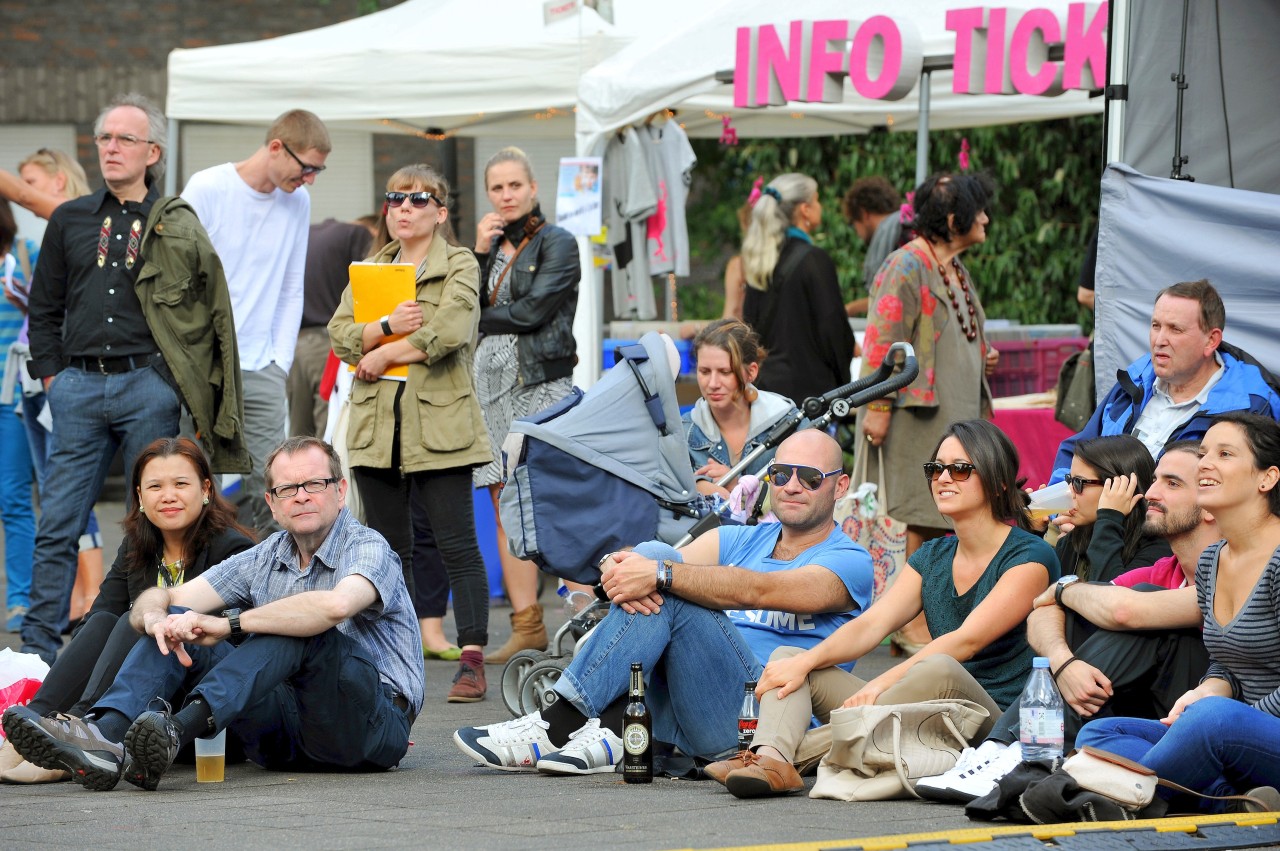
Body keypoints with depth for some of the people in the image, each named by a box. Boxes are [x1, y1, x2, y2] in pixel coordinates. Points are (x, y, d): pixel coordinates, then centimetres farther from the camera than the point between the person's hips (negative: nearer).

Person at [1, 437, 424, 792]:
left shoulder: (368, 549, -7)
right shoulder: (264, 560, 13)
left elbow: (335, 606, -32)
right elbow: (156, 599, 7)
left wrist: (230, 624, -26)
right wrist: (156, 619, -20)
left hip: (373, 724, -6)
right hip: (288, 730, 6)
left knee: (300, 627, -31)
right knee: (179, 621, -6)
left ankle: (181, 728, -46)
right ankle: (104, 734, -32)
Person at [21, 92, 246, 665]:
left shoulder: (178, 229, 6)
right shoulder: (69, 221, 13)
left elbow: (214, 314, 6)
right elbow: (44, 307, 17)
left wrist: (194, 390, 0)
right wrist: (51, 376, 7)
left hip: (148, 386, -2)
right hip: (78, 388, 2)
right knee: (57, 526, -1)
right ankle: (37, 649, 2)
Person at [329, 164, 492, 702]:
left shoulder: (460, 267, 2)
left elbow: (448, 333, -15)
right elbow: (339, 334, 5)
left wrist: (384, 355, -8)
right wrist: (386, 327, -14)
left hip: (440, 422, -5)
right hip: (376, 425, 5)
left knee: (457, 544, -8)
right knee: (390, 548, 9)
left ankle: (472, 659, -10)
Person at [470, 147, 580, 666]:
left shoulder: (556, 244, 1)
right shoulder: (490, 244, 19)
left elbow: (533, 310, -11)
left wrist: (483, 318, 0)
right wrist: (480, 253, 1)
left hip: (542, 383, -6)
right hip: (492, 380, 6)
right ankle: (526, 625, 3)